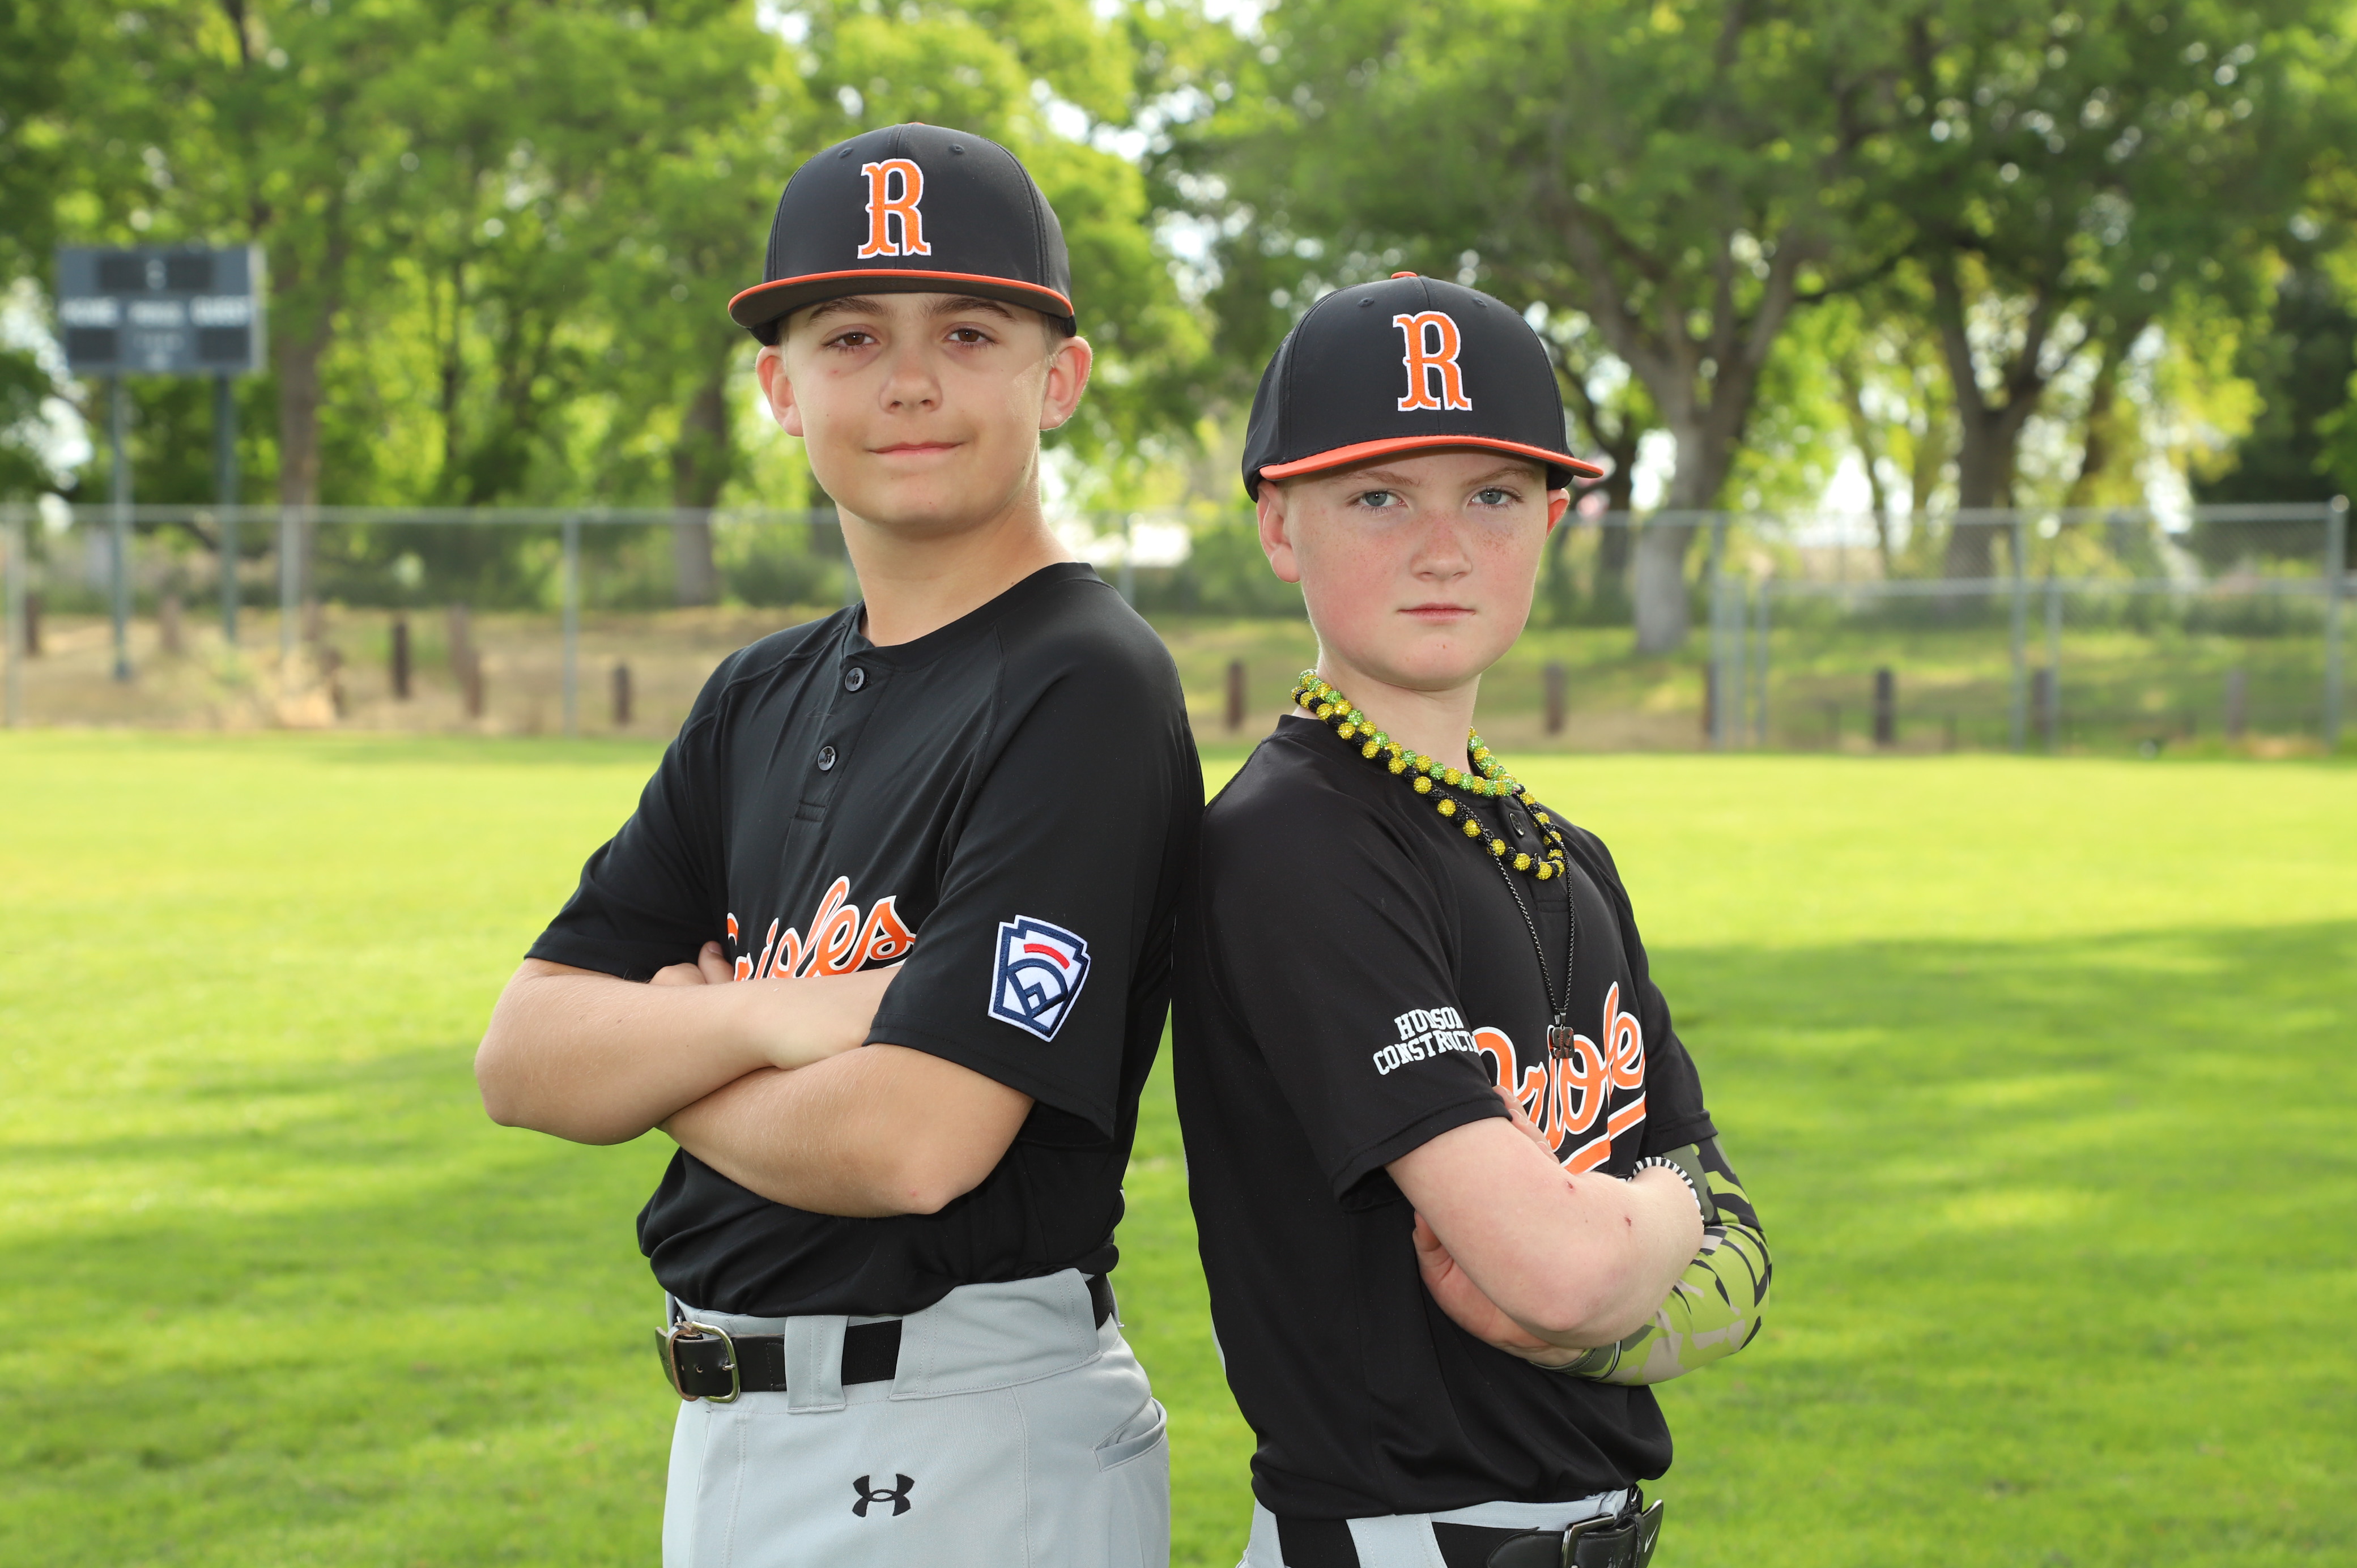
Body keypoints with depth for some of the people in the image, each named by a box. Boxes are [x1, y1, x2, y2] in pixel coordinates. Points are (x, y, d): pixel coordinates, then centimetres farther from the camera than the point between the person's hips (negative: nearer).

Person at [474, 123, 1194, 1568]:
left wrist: (656, 1057, -4)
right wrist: (767, 1022, -16)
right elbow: (522, 1058, 4)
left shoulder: (1085, 689, -14)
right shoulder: (764, 700, 10)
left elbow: (909, 1144, -23)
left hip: (967, 1451, -7)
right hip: (734, 1432, 7)